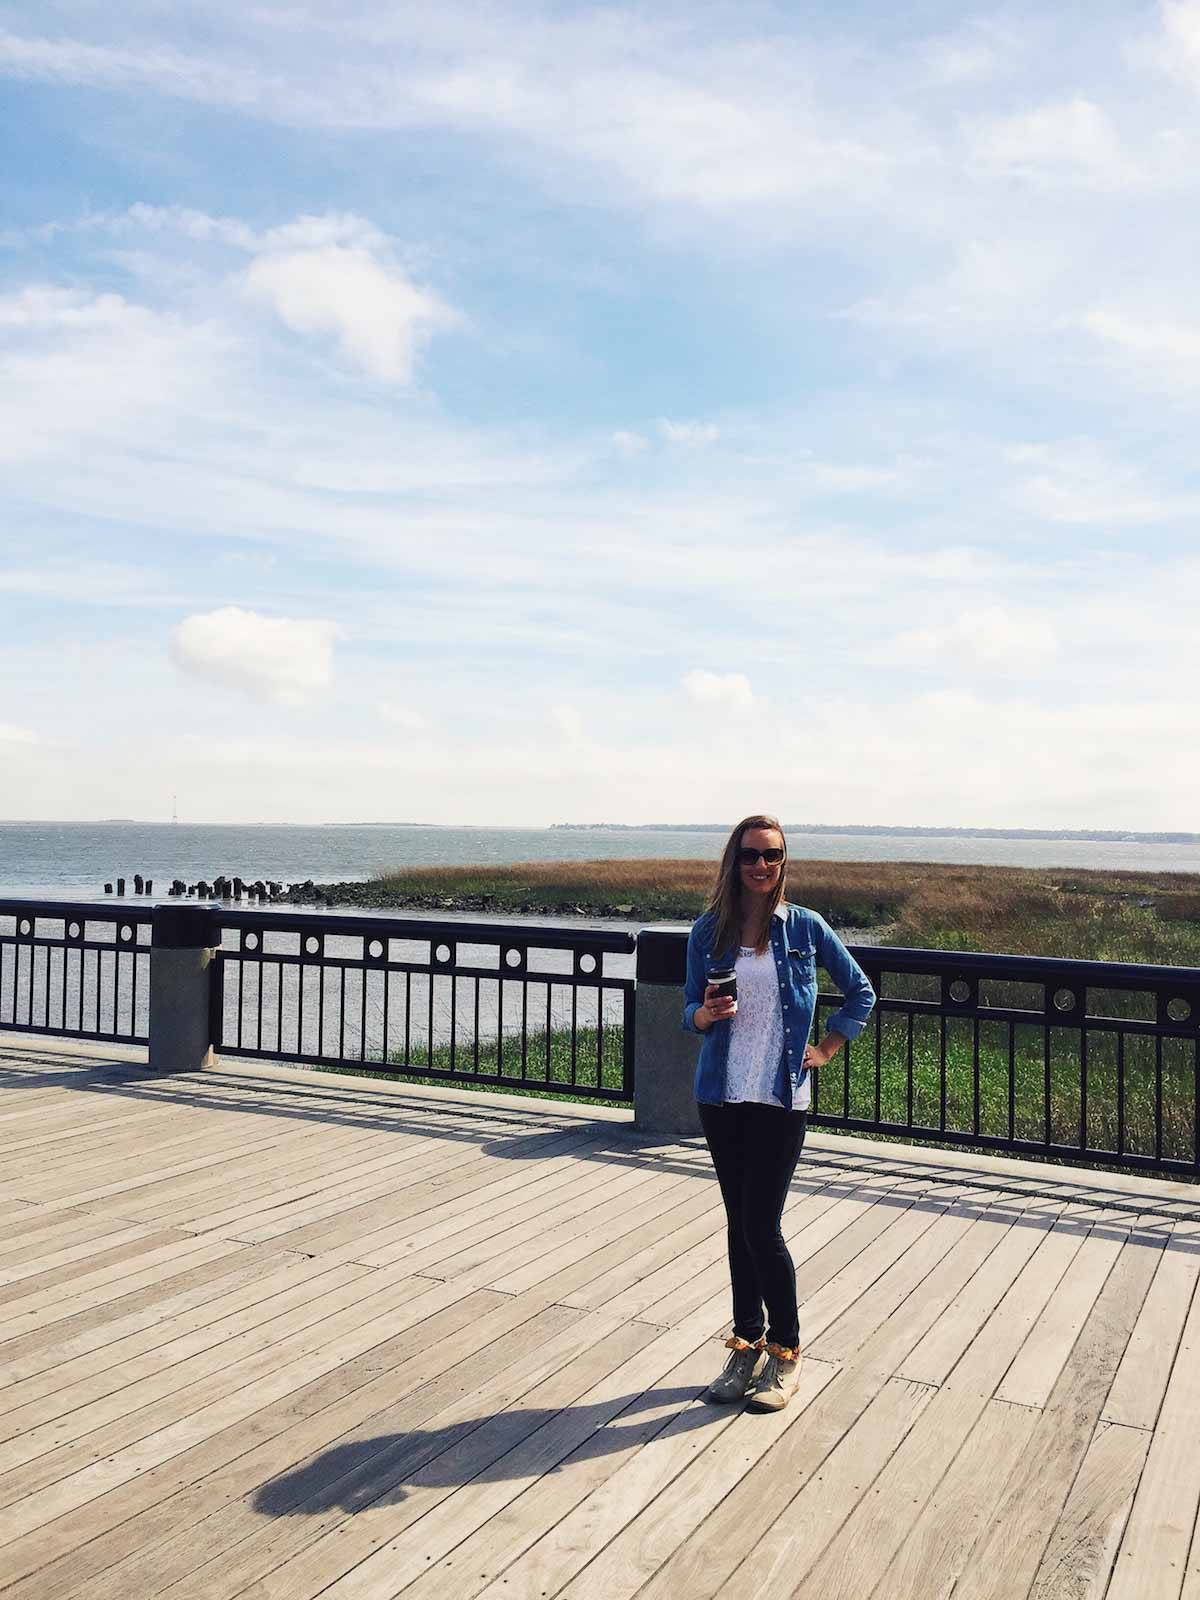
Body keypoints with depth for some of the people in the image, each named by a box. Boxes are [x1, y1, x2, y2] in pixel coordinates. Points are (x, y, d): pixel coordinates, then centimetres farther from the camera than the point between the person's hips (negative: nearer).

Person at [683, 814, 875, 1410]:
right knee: (739, 1223, 12)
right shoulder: (709, 931, 2)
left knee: (761, 1226, -4)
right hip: (721, 1093, 3)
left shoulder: (805, 927, -3)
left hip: (781, 1095, -3)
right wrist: (705, 1014, -15)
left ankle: (786, 1351, 16)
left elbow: (860, 992, 9)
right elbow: (690, 1010, 7)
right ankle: (746, 1345, 27)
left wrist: (826, 1049, 3)